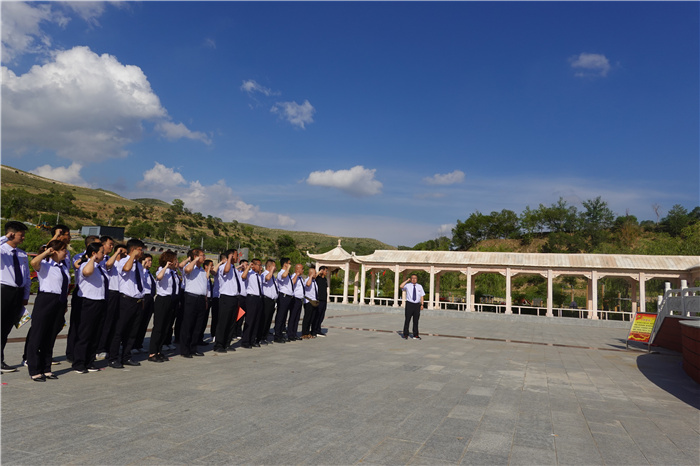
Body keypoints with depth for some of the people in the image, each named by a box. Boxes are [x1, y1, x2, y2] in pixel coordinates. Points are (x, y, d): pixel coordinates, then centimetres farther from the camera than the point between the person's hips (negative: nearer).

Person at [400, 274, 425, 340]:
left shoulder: (419, 286, 11)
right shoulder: (407, 285, 1)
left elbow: (421, 296, 9)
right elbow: (401, 286, -20)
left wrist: (422, 305, 0)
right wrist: (407, 280, -12)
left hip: (417, 305, 3)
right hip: (409, 304, -3)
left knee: (416, 321, 7)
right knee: (407, 320, -3)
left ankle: (415, 335, 14)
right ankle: (405, 335, 4)